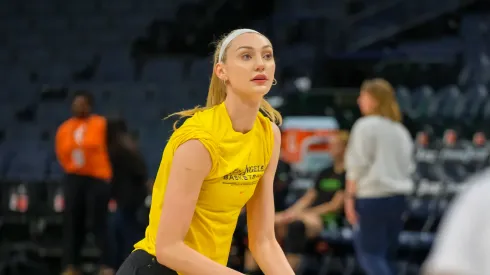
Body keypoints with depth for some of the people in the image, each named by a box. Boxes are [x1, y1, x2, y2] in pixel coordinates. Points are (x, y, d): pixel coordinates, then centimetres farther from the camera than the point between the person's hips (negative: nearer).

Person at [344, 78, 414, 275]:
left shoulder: (367, 126, -7)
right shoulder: (400, 130, 14)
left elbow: (358, 166, -11)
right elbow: (408, 167, 16)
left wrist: (349, 197, -7)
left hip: (372, 196, -7)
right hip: (398, 195, 7)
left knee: (369, 253, -5)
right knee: (387, 255, 12)